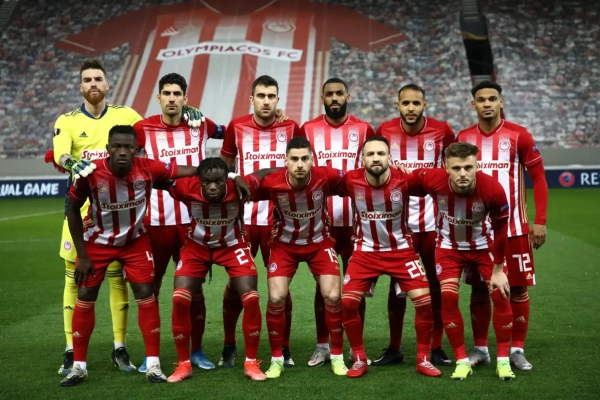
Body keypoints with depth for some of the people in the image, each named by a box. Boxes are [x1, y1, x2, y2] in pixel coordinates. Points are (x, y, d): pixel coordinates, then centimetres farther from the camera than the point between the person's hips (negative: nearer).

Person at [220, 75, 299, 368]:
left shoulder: (291, 129, 2)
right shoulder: (236, 127, 2)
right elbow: (224, 167, 15)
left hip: (280, 219, 0)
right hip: (243, 218, 0)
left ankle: (284, 348, 17)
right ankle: (229, 345, 19)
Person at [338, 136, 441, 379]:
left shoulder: (405, 181, -20)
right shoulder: (350, 181, -18)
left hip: (400, 249, 0)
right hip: (365, 251, 1)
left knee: (425, 299, -10)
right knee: (347, 301, -9)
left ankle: (423, 359, 8)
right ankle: (359, 359, 9)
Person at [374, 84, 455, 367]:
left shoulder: (442, 131, -6)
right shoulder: (385, 131, -4)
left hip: (434, 221, -1)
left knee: (437, 286, 5)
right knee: (397, 286, 8)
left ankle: (436, 348, 16)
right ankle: (394, 348, 19)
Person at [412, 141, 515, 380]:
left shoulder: (493, 190, -31)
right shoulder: (433, 180, -32)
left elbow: (500, 230, -15)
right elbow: (413, 175, -5)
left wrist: (498, 269, -10)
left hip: (483, 245, 0)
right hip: (449, 246, 0)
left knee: (500, 294, -6)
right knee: (448, 297, -11)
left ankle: (503, 360, 11)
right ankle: (462, 361, 4)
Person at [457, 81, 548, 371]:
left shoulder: (519, 135, -4)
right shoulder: (463, 138, 4)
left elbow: (538, 177, -2)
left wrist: (540, 221, -7)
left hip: (514, 225, -2)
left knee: (518, 287, 2)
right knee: (479, 288, 7)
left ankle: (517, 350, 12)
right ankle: (480, 348, 17)